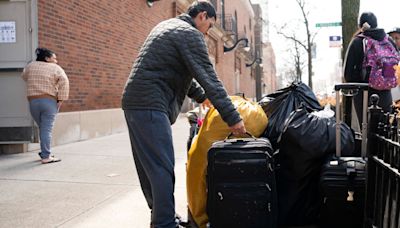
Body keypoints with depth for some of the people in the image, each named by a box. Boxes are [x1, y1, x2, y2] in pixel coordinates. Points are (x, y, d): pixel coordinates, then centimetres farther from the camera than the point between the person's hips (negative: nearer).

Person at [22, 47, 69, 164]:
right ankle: (46, 156, -5)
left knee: (43, 128, 18)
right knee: (47, 129, -4)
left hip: (33, 101, 4)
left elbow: (24, 76, 28)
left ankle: (45, 152, 23)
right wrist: (61, 99, -13)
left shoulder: (31, 66, 11)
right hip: (49, 101, -4)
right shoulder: (56, 68, -1)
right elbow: (64, 82, -13)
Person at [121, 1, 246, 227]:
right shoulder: (190, 34, -8)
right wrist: (232, 117, -15)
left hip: (134, 102, 10)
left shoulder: (167, 26, 23)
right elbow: (209, 78, -15)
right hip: (151, 106, -10)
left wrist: (200, 95, 25)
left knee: (149, 166, 15)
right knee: (162, 168, -8)